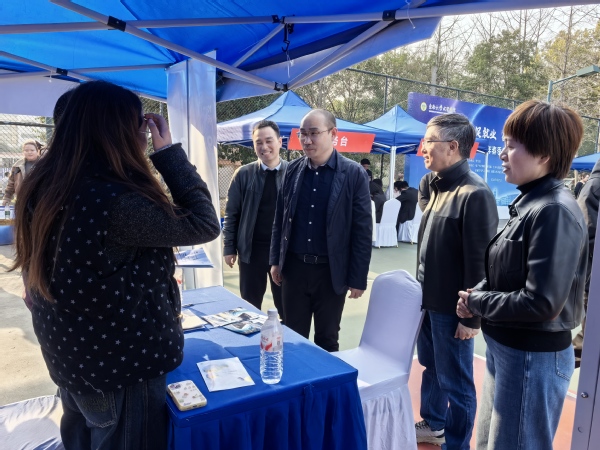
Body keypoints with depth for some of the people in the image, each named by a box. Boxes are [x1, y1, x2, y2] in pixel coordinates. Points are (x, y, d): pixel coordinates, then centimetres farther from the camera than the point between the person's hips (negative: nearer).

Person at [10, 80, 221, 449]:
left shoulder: (43, 188, -3)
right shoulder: (114, 201, -31)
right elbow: (204, 224, -21)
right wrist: (169, 151, -17)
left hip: (69, 357, 8)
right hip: (120, 363, -8)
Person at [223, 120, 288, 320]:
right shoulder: (243, 174, 0)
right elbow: (231, 214, 2)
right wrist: (229, 247, -1)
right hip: (251, 249, 1)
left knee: (286, 306, 13)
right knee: (249, 306, 14)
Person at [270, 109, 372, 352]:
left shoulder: (354, 174, -8)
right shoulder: (292, 169, 3)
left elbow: (362, 230, -8)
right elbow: (280, 219, 9)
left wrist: (358, 278, -8)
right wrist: (276, 260, 8)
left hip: (331, 272, -2)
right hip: (294, 267, 3)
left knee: (327, 339, 14)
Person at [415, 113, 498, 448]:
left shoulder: (475, 194, -20)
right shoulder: (439, 186, 8)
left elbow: (479, 262, -20)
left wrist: (471, 316, -17)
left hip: (452, 308, -8)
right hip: (429, 300, 9)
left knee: (455, 382, 9)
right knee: (431, 368, 23)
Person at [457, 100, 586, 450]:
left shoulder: (555, 211, -22)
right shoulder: (529, 203, 5)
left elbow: (541, 303, -26)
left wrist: (475, 302, -14)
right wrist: (477, 293, -4)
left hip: (534, 357, -9)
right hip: (506, 349, 9)